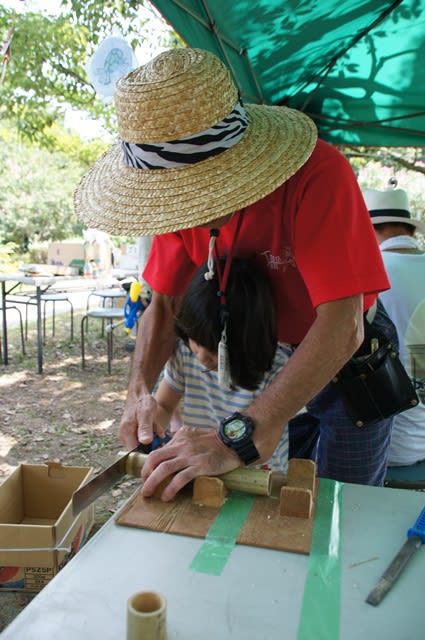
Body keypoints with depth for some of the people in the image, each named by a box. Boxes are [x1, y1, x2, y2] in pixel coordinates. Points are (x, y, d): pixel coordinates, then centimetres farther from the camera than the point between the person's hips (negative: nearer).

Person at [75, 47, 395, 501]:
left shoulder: (319, 174, -33)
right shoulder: (183, 193, -15)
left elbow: (342, 327, -40)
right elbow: (165, 304, -9)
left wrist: (243, 439, -47)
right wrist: (139, 390, -25)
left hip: (349, 360, -4)